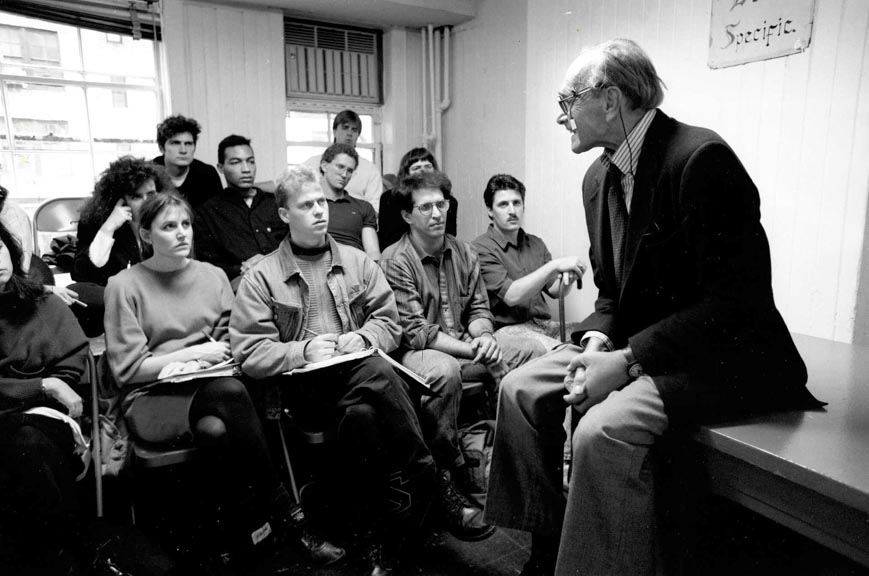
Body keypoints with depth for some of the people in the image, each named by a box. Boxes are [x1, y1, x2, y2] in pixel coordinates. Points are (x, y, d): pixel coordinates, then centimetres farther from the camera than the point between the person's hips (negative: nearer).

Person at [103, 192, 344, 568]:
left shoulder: (213, 276, 11)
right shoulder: (124, 286, 0)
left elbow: (232, 346, 13)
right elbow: (128, 369, -5)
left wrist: (216, 359, -9)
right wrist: (195, 353, -12)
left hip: (211, 390, 3)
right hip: (152, 399, -3)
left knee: (215, 429, -35)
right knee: (229, 391, -34)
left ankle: (249, 510, -18)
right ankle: (279, 508, -23)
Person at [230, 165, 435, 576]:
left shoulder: (357, 261, 16)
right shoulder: (261, 276, 7)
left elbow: (389, 322, 15)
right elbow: (249, 354, 0)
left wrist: (362, 337, -6)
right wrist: (303, 350, -13)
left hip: (357, 376, 3)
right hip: (303, 385, -2)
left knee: (364, 413, -33)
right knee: (377, 374, -33)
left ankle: (376, 541, -18)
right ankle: (427, 479, -18)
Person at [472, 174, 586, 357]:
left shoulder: (535, 244, 18)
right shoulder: (482, 248, -5)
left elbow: (554, 291, 12)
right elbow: (511, 295, -17)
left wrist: (567, 279, -12)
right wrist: (554, 266, -21)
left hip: (545, 326, 7)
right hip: (507, 329, -7)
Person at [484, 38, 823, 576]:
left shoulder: (701, 158, -19)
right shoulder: (600, 177, 7)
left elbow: (736, 303, -22)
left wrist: (627, 360, -25)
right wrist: (598, 341, -8)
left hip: (726, 356, -8)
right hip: (637, 343, 8)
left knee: (604, 428, -31)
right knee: (521, 388, -3)